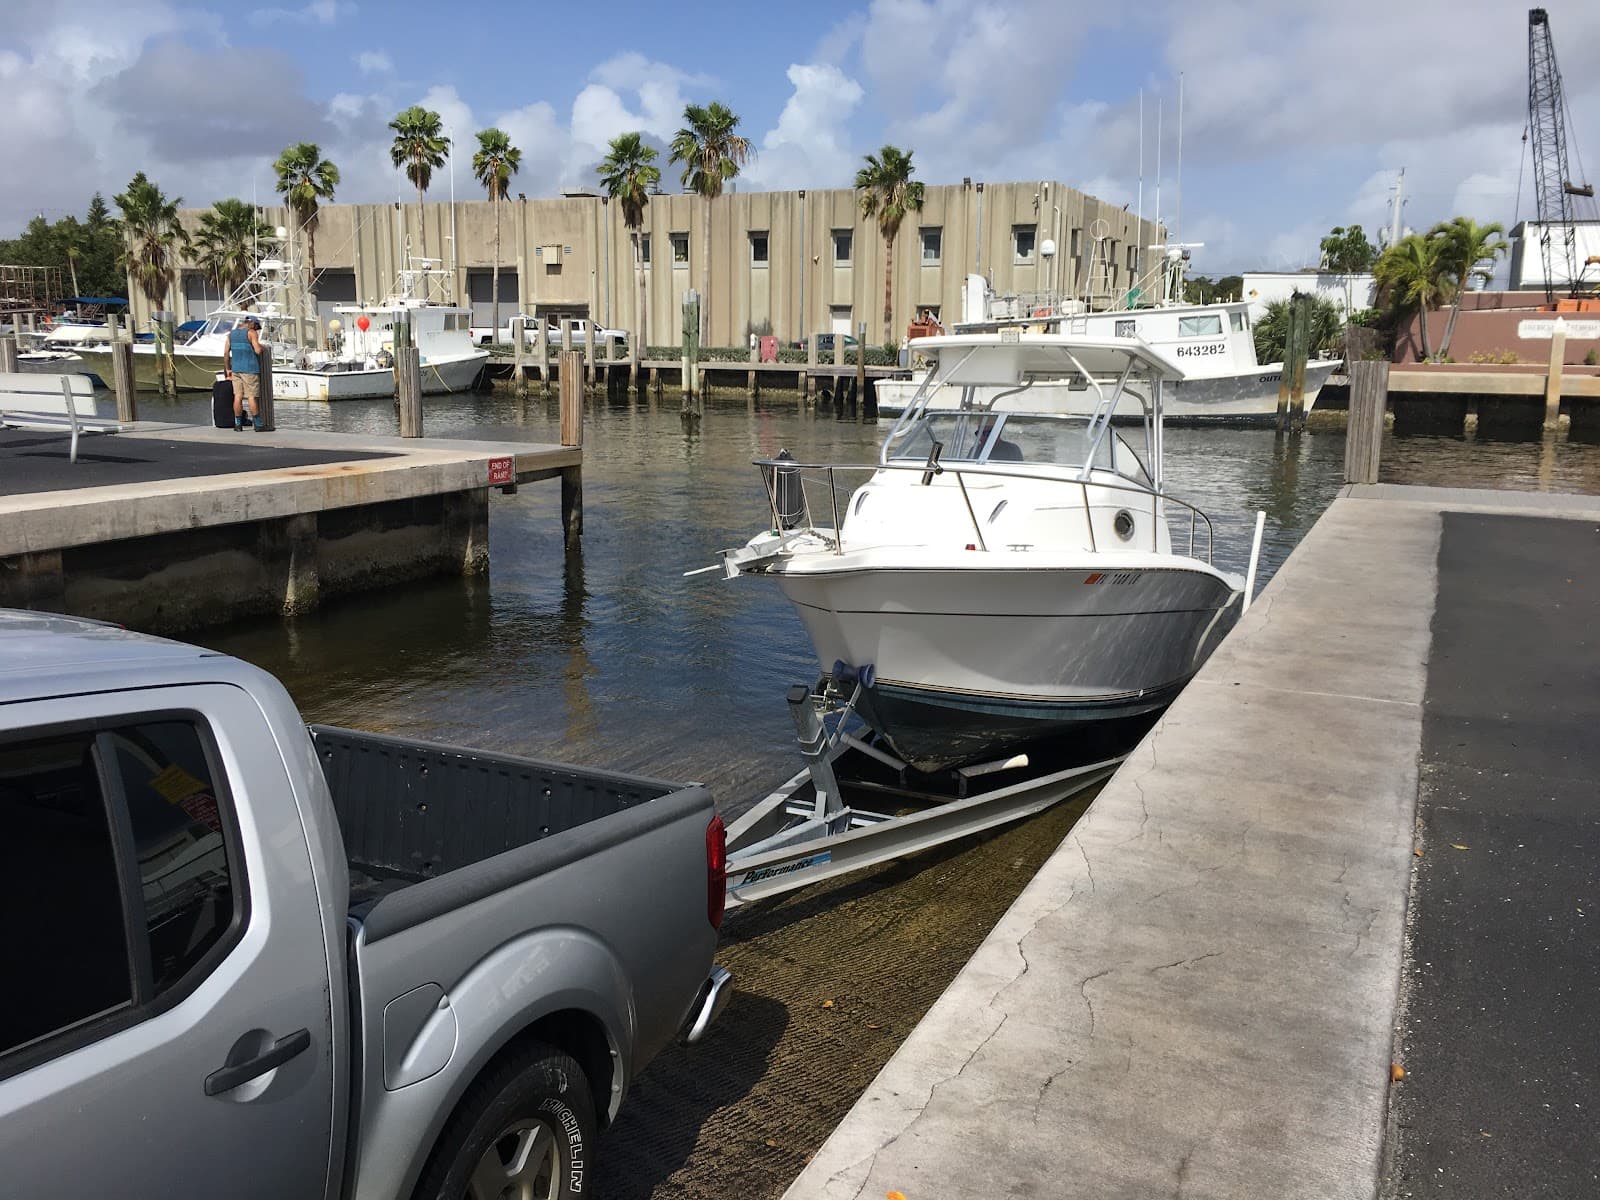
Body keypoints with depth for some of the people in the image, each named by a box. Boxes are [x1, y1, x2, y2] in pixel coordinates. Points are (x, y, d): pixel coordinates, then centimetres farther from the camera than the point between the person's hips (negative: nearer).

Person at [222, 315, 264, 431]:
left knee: (238, 396, 5)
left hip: (236, 369, 5)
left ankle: (238, 424, 6)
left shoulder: (231, 333, 12)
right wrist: (261, 346, 7)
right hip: (250, 370, -5)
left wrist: (227, 369, 15)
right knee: (252, 397, -4)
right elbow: (257, 350, -15)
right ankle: (257, 425, -4)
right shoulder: (251, 333, -5)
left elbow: (226, 353, 10)